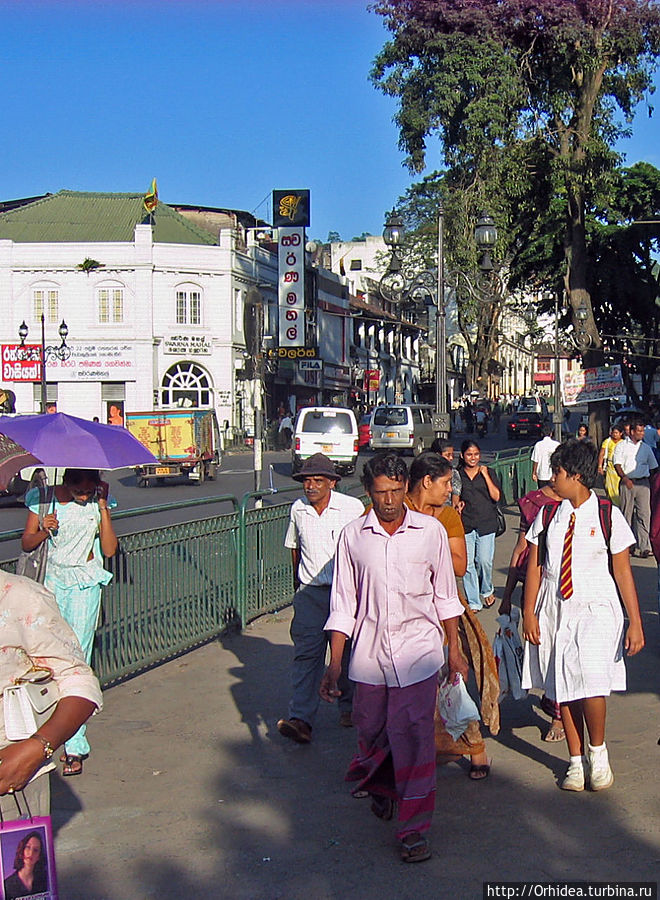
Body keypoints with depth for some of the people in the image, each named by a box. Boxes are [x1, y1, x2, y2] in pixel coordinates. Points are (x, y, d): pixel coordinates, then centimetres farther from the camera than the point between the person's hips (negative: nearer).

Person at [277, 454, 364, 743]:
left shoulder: (353, 508, -7)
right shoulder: (298, 509, 5)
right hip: (310, 592, 2)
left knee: (346, 654, 9)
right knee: (306, 654, -7)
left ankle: (349, 707, 29)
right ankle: (300, 719, -13)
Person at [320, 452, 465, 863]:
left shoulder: (431, 531, -1)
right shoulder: (353, 536, 0)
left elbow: (445, 596, 9)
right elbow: (343, 605, 5)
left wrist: (454, 649, 11)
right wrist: (334, 664, 3)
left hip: (418, 649, -2)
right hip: (369, 653, 2)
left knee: (413, 736, -8)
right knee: (371, 730, 15)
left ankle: (415, 828, 4)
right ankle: (381, 786, 46)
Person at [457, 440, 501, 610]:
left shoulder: (488, 472, 7)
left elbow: (496, 496, -4)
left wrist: (485, 475, -7)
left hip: (486, 524, -1)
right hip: (465, 524, 1)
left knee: (485, 561, -5)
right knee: (467, 564, -3)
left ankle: (487, 590, 24)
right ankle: (473, 602, 6)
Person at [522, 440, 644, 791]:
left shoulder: (608, 516, -3)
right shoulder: (548, 515, 6)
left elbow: (623, 572, -2)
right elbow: (534, 567, 8)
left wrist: (635, 623, -4)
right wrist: (529, 614, 1)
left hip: (596, 608, -3)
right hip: (555, 610, 4)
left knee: (590, 679, -19)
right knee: (561, 686, 5)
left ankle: (598, 753, 6)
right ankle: (576, 762, 21)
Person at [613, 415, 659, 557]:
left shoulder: (646, 448, 15)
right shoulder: (622, 446, 6)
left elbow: (653, 467, 19)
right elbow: (617, 464, -2)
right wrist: (625, 479, -15)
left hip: (643, 483, 2)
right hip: (627, 482, -2)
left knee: (644, 514, -7)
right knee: (626, 514, 3)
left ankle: (644, 546, -11)